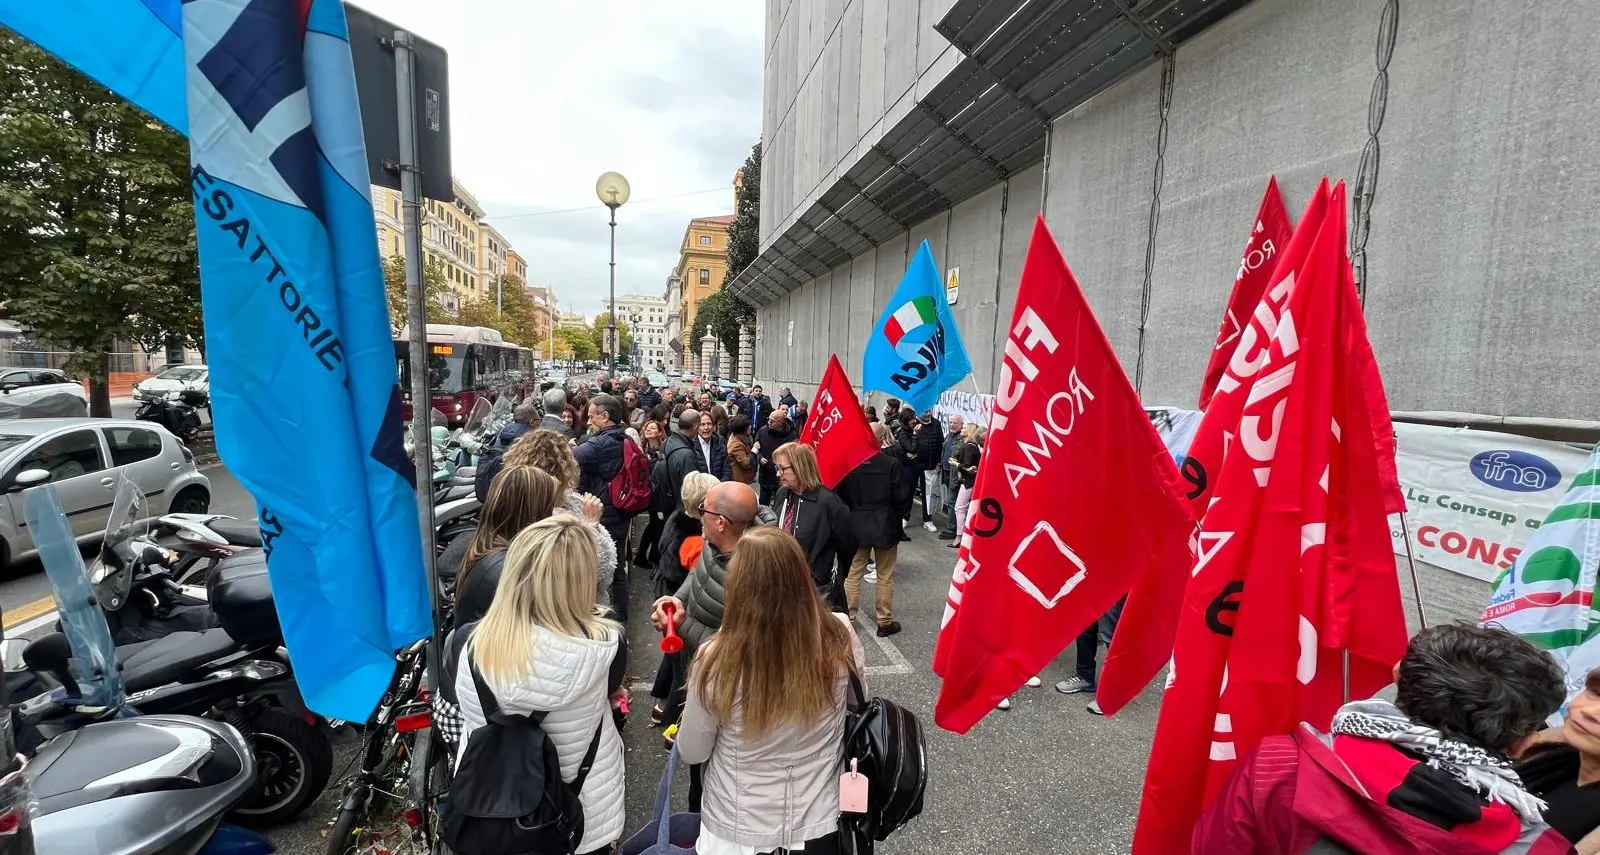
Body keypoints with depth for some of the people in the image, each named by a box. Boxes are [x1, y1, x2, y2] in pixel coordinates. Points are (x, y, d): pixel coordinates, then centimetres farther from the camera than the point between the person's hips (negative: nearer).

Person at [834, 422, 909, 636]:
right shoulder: (891, 463, -15)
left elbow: (841, 494, -2)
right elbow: (899, 496, -11)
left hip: (857, 524, 2)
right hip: (885, 525, -2)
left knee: (852, 573, 14)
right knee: (885, 576, 11)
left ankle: (847, 618, 21)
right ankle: (885, 622, 20)